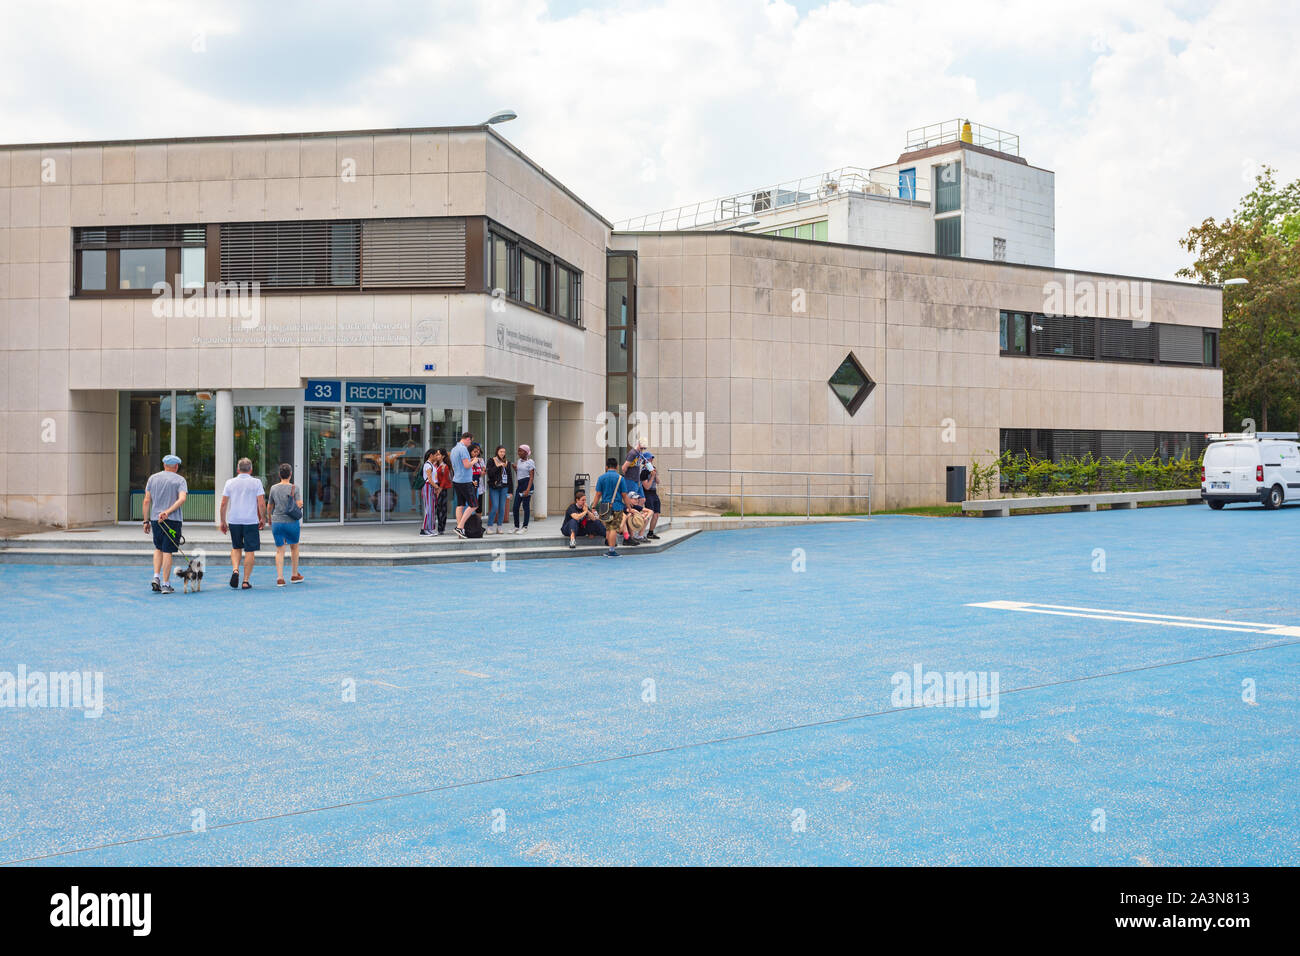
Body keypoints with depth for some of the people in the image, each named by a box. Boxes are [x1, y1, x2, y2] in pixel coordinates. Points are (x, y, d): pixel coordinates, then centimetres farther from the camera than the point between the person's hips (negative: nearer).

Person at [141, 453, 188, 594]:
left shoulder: (153, 478, 9)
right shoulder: (179, 480, 0)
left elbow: (147, 501, 6)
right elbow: (182, 499, -17)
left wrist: (146, 521, 9)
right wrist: (168, 512, -18)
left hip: (155, 519, 3)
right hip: (173, 519, -3)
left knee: (158, 548, 21)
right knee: (167, 551, 1)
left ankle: (156, 577, 6)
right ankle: (166, 584, 2)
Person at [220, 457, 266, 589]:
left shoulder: (230, 482, 4)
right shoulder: (256, 482, -1)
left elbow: (223, 504, 3)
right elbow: (261, 504, -6)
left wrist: (223, 521, 11)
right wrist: (263, 519, 7)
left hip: (234, 520, 2)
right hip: (251, 520, -2)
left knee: (236, 547, 20)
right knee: (250, 551, 4)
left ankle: (235, 570, -4)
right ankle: (246, 581, 4)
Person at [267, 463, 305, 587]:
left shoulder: (273, 488, 1)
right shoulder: (294, 488, -8)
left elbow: (269, 507, 8)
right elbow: (299, 505, -12)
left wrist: (269, 518, 25)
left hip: (277, 522, 2)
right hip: (292, 522, -2)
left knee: (279, 550, 5)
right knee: (294, 547, 17)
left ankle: (280, 578, -5)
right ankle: (294, 575, 25)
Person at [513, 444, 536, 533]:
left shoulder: (530, 462, -6)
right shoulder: (519, 461, 14)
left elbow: (531, 477, -11)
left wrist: (528, 489, -19)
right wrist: (515, 469, 3)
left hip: (526, 484, -7)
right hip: (519, 484, 7)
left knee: (526, 506, -3)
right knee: (515, 507, 3)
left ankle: (525, 528, 3)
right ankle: (516, 527, 12)